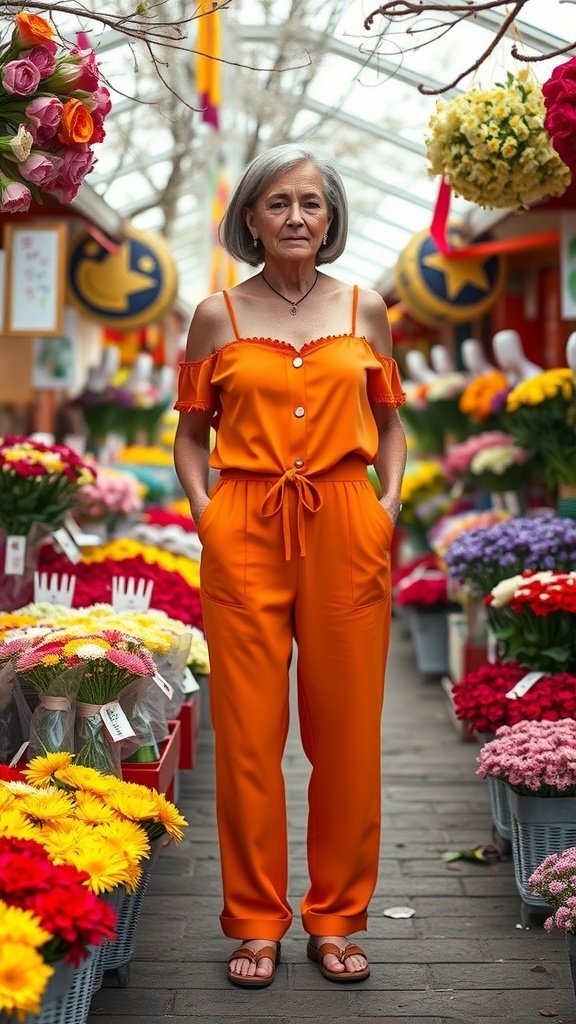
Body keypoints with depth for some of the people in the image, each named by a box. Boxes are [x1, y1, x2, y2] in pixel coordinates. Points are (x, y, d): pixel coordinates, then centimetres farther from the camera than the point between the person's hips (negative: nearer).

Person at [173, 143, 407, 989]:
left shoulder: (364, 310, 10)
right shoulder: (218, 316, 7)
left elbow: (390, 422, 16)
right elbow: (191, 431, 12)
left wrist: (389, 502, 1)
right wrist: (202, 508, -3)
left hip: (345, 532, 1)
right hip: (245, 535, -1)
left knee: (347, 730, 5)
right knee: (248, 731, 2)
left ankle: (337, 917, 20)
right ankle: (256, 922, 16)